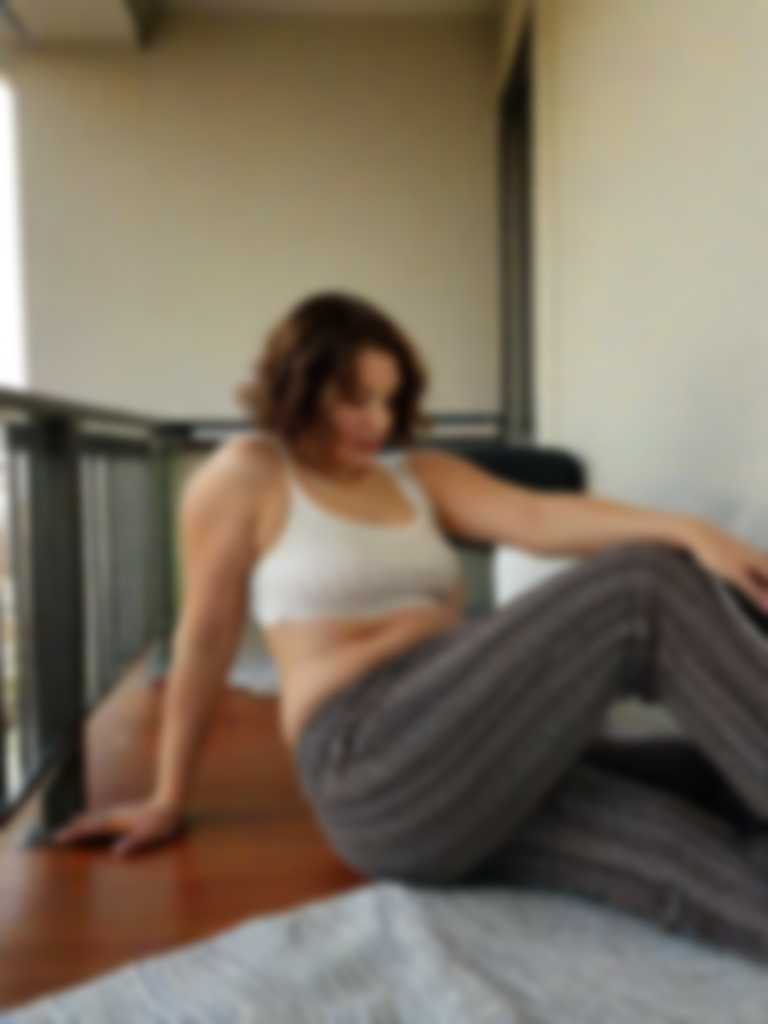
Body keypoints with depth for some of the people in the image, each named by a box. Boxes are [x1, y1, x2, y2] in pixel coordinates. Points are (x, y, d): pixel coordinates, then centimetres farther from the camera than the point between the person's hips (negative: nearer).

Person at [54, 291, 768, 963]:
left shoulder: (421, 475, 18)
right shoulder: (247, 475, 3)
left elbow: (537, 517, 2)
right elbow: (205, 638, 5)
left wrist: (687, 531, -14)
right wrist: (168, 802, 11)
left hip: (478, 750, 6)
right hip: (376, 770, -6)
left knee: (702, 862, -16)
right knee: (644, 587, -16)